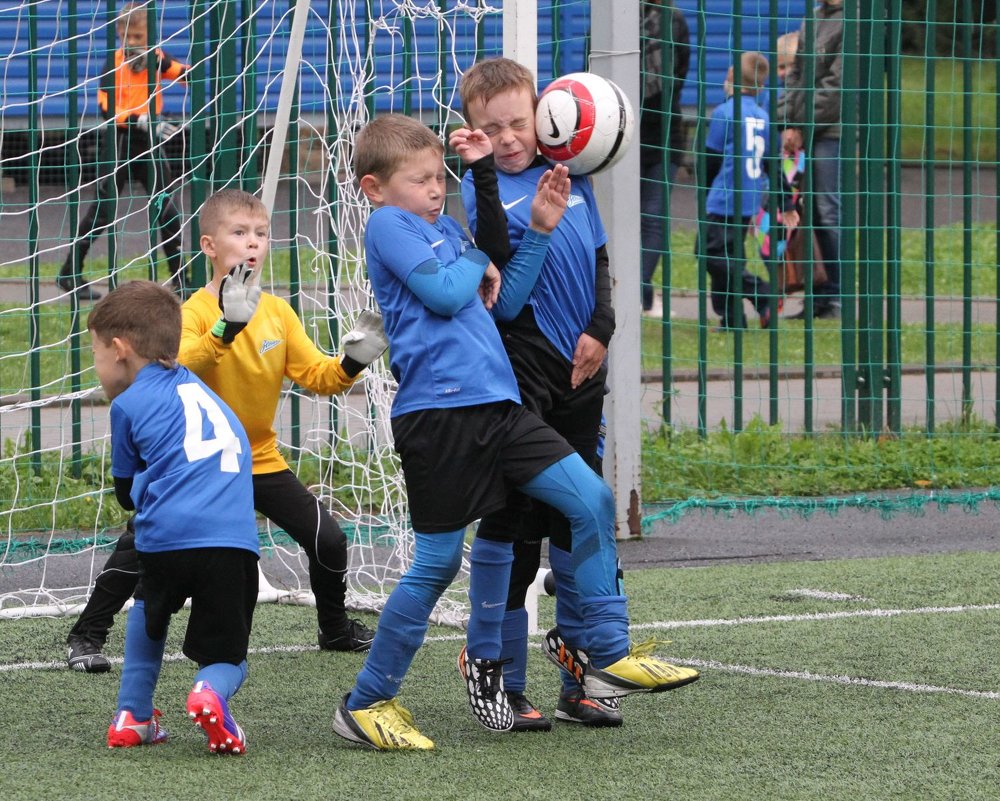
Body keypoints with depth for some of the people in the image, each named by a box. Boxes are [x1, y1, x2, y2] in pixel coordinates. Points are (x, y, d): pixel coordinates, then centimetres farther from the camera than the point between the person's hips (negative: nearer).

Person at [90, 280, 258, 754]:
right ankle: (211, 693, -20)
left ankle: (133, 714, 25)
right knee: (226, 658, 13)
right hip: (234, 540, 3)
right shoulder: (196, 388, 26)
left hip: (165, 536, -3)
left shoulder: (128, 404, 11)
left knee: (148, 607, 31)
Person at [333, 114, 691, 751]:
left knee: (592, 499, -2)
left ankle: (611, 657, 6)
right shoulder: (388, 224, -3)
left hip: (496, 405, 8)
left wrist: (540, 231, 16)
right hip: (437, 410, -8)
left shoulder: (445, 228, 21)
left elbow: (501, 300, 24)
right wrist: (475, 261, 4)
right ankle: (366, 705, 8)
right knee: (438, 561, -3)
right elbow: (442, 294, -15)